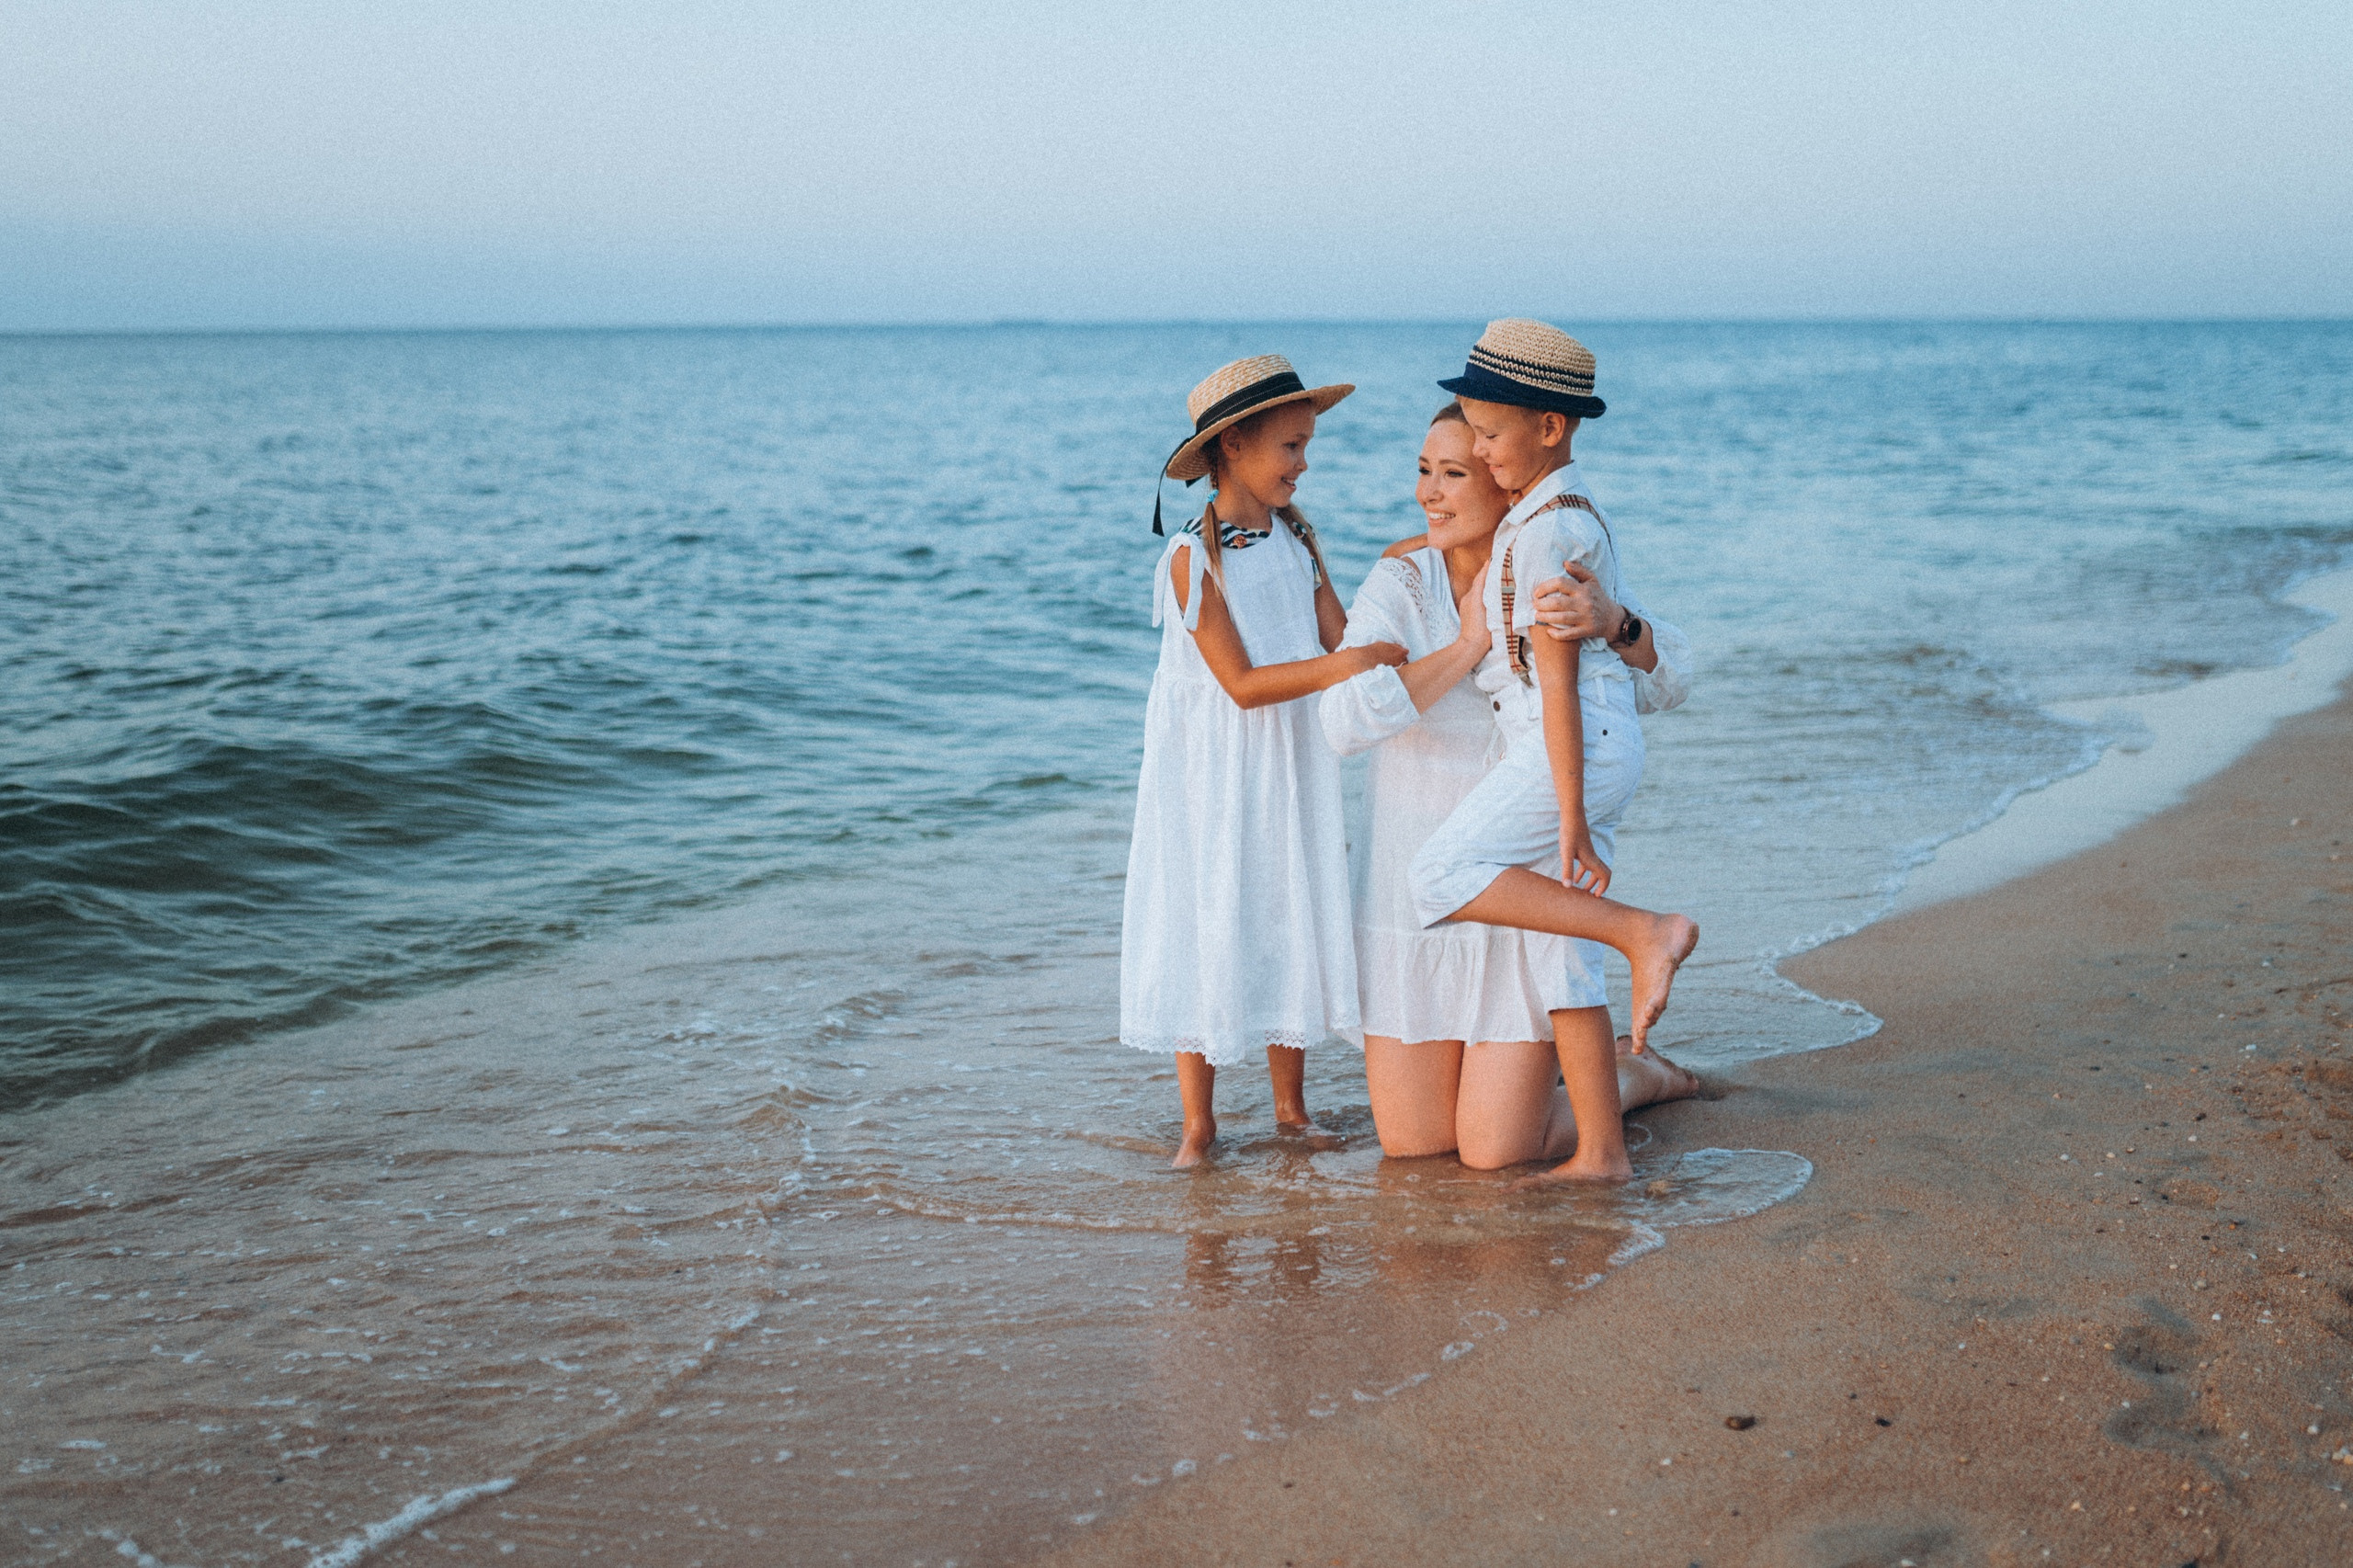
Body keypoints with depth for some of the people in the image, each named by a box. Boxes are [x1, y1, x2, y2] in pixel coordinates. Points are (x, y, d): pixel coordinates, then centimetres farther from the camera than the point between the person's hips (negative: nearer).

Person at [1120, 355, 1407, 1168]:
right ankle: (1198, 1122, 12)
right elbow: (1242, 683, -18)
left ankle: (1291, 1108, 22)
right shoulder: (1193, 556, -14)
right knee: (1206, 930, 1)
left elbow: (1345, 640, 1)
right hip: (1213, 772, -5)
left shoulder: (1295, 537, 5)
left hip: (1292, 767, 6)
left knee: (1292, 925, 9)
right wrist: (1337, 666, -30)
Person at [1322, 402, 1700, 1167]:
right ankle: (1523, 1055, 39)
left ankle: (1638, 1076, 26)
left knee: (1494, 1152, -4)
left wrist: (1610, 620, -33)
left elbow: (1666, 681, -13)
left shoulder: (1559, 583, -5)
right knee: (1409, 1143, 8)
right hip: (1411, 885, 2)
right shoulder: (1399, 583, -9)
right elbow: (1343, 721, -22)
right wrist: (1468, 646, -24)